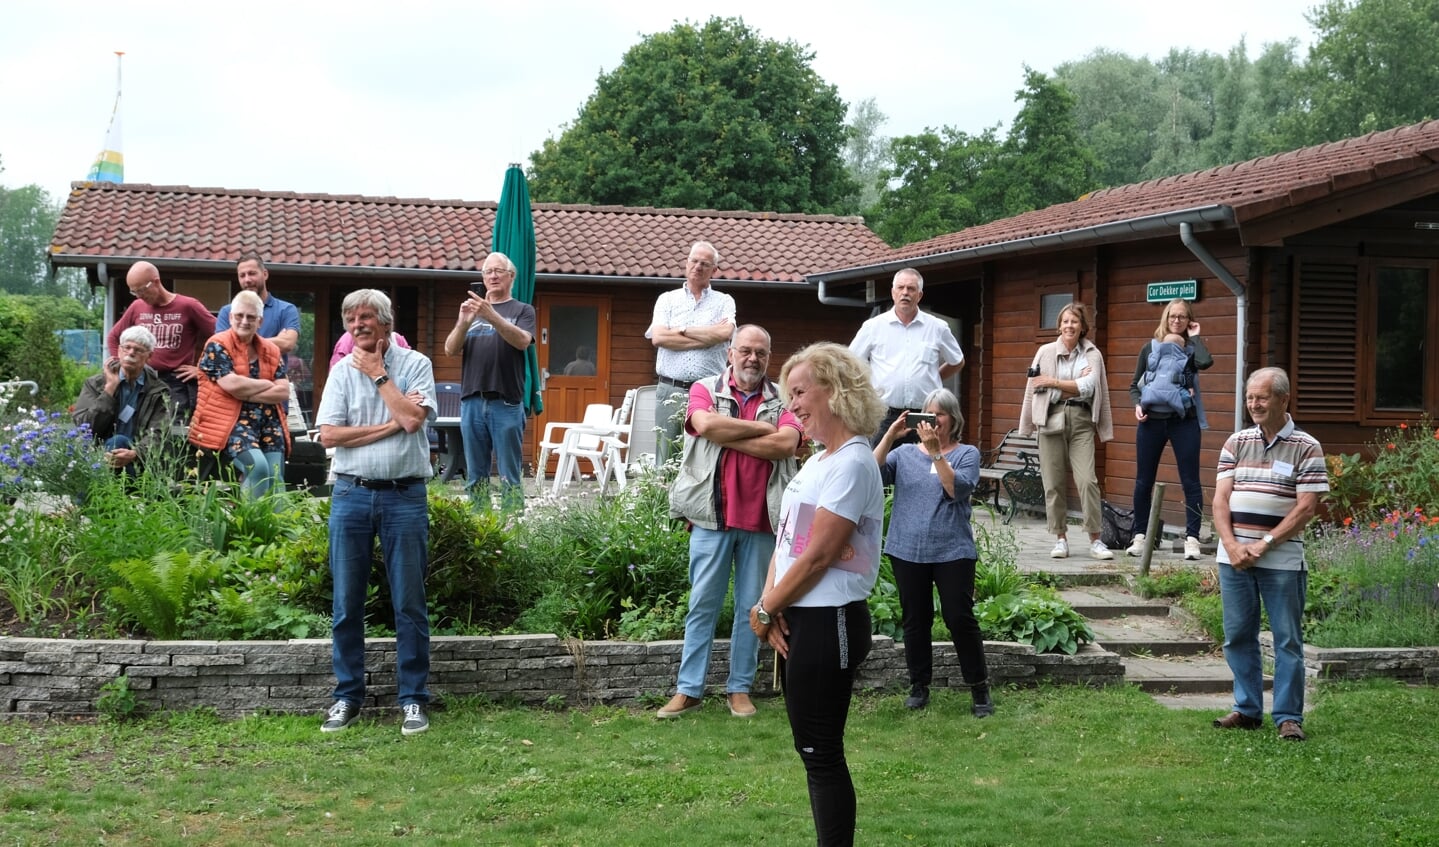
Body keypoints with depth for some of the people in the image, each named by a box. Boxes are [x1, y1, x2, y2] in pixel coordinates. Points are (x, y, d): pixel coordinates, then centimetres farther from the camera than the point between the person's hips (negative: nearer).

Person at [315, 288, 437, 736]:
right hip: (352, 494, 2)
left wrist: (379, 375, -6)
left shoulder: (415, 364, 2)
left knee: (409, 603, 2)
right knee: (346, 603, 6)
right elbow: (329, 434, -4)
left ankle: (413, 698, 10)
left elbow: (412, 419, -15)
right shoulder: (343, 371, 7)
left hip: (404, 496, -2)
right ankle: (348, 695, 16)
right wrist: (390, 426, -8)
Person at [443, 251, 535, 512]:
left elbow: (523, 341, -12)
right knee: (475, 477, 6)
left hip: (506, 404, -3)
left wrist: (492, 316, -26)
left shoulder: (522, 310, 8)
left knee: (509, 477, -4)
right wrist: (463, 323, -14)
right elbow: (450, 349, 6)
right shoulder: (471, 309, 17)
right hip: (472, 402, 3)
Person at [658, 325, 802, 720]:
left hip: (762, 520, 1)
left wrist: (727, 437, -11)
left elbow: (786, 444, -12)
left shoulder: (782, 400, 6)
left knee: (752, 607, 7)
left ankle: (740, 688, 16)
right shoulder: (705, 389, 4)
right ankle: (689, 689, 7)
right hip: (712, 515, -1)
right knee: (703, 604, 2)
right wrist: (761, 428, -8)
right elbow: (705, 424, -16)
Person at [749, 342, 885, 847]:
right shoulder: (817, 462, 15)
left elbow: (818, 557, -19)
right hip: (798, 621, 9)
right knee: (811, 748, 13)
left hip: (828, 624, -9)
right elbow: (785, 541, 13)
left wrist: (764, 612, -10)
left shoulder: (851, 464, -16)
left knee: (820, 752, -4)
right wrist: (771, 602, -4)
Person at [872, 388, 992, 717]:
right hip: (908, 550, 3)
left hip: (952, 551, -3)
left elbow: (956, 488, -14)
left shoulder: (967, 454, 4)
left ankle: (979, 689, 7)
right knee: (915, 621, 9)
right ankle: (919, 686, 21)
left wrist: (935, 452, -18)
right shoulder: (905, 453, 10)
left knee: (960, 619, -5)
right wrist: (889, 436, -13)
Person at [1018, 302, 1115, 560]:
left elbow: (1088, 386, -6)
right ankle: (1061, 539, 12)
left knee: (1087, 480, -9)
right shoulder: (1046, 352, 5)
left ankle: (1095, 540, -2)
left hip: (1081, 420, -1)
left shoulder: (1092, 354, 5)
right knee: (1053, 482, 1)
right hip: (1051, 419, 1)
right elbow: (1034, 387, 6)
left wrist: (1053, 382, -7)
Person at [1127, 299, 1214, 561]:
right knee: (1143, 481, 5)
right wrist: (1137, 405, -6)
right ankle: (1140, 536, 15)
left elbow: (1205, 362, -18)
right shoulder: (1150, 348, 10)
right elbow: (1134, 385, 12)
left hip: (1184, 421, -2)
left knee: (1190, 481, -3)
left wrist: (1195, 337, -5)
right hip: (1151, 420, 2)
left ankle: (1192, 538, 0)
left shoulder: (1191, 349, 6)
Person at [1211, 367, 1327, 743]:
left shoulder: (1306, 448, -2)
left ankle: (1289, 717, 6)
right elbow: (1221, 499, 4)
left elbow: (1305, 508, -8)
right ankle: (1247, 709, 20)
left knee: (1287, 639, 0)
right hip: (1234, 555, 4)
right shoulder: (1236, 442, 10)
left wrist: (1264, 544, -14)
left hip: (1282, 559, -4)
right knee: (1238, 636, 9)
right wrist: (1232, 545, -10)